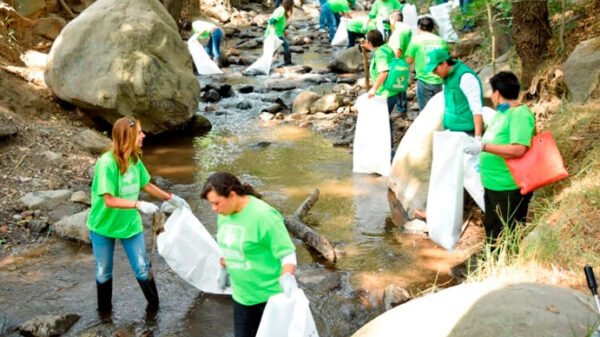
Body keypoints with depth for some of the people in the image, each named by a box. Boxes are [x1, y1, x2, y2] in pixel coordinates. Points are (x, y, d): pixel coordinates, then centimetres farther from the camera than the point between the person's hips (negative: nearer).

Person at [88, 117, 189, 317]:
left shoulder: (135, 160, -9)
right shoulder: (106, 163, -27)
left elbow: (146, 184, 9)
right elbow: (110, 200, -28)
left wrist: (170, 198, 11)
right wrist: (139, 205, -37)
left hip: (130, 224, 4)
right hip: (104, 226, -4)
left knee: (143, 269, 7)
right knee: (103, 273, 14)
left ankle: (154, 305, 29)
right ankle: (104, 311, 37)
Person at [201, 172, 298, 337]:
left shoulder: (263, 215, -24)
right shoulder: (224, 214, -1)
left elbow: (287, 252, -22)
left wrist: (287, 277, -38)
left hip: (269, 294, -7)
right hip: (241, 294, 7)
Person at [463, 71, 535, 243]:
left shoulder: (520, 114, -20)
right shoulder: (502, 111, 10)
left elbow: (518, 150, -31)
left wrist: (483, 147, -31)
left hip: (510, 187, -10)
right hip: (492, 184, 10)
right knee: (492, 228, 22)